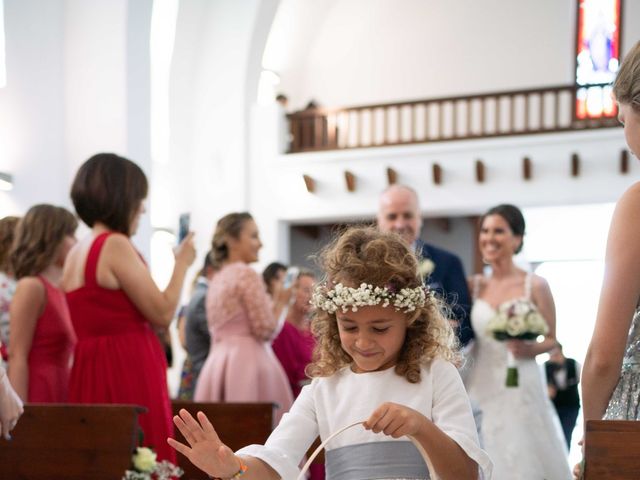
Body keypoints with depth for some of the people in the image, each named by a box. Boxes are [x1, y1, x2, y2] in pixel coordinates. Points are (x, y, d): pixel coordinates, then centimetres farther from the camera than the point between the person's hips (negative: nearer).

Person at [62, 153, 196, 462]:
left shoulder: (76, 252, 15)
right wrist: (182, 263, 3)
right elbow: (162, 313, -11)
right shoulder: (115, 245, -12)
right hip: (127, 375, -9)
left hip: (91, 375, 9)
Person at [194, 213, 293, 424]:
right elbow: (266, 330, -11)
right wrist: (281, 302, 3)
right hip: (247, 361, -8)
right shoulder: (248, 275, -9)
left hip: (217, 362, 8)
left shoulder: (217, 279, 16)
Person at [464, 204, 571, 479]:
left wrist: (529, 349, -16)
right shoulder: (474, 286, 7)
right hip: (482, 389, 2)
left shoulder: (535, 286, -1)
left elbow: (551, 340, 3)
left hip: (522, 389, -2)